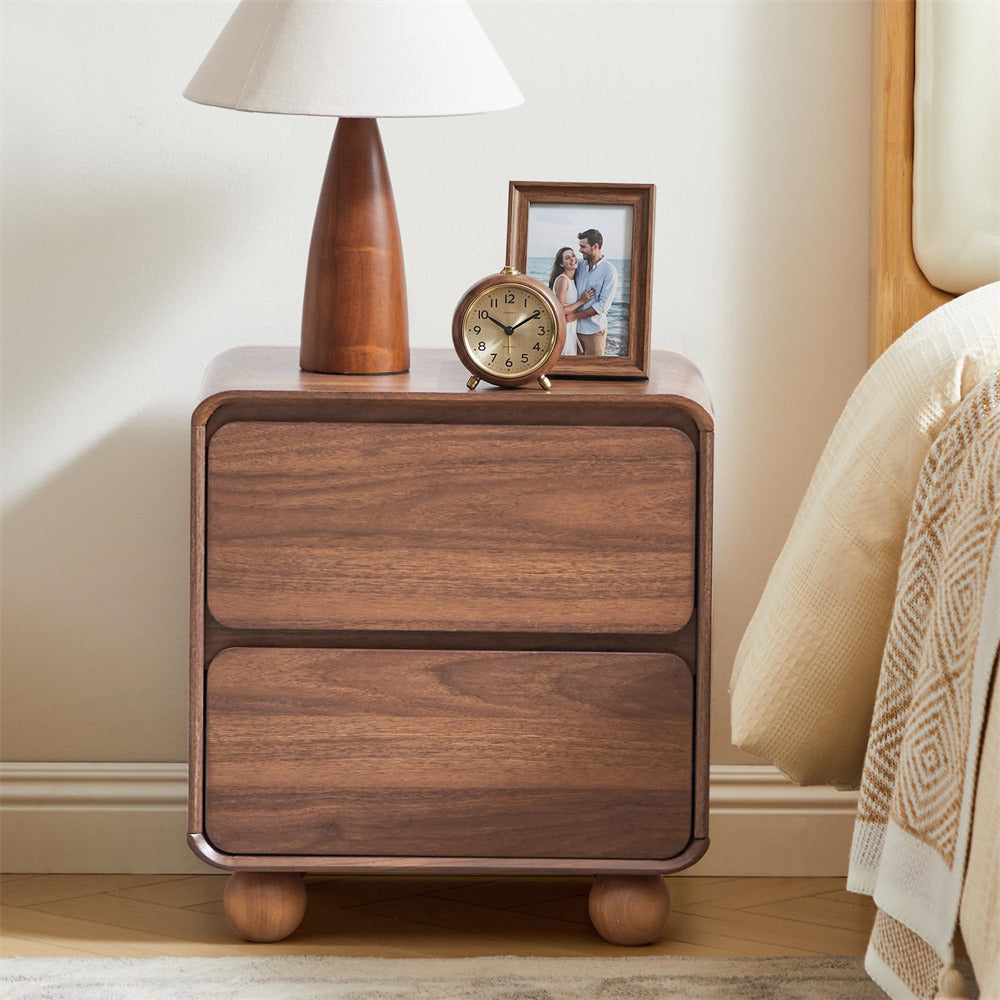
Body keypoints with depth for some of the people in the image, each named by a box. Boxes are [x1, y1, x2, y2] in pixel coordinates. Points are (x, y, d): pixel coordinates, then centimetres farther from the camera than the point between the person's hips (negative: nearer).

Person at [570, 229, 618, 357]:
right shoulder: (581, 266, 8)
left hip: (594, 330, -5)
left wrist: (575, 315, -17)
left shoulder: (609, 272, -11)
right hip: (576, 328, 5)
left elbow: (603, 306, -16)